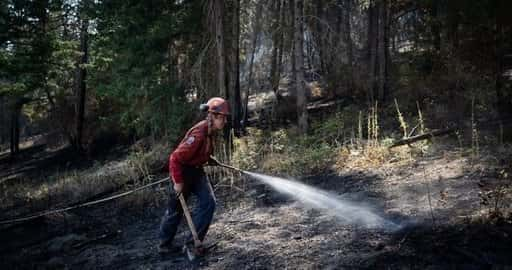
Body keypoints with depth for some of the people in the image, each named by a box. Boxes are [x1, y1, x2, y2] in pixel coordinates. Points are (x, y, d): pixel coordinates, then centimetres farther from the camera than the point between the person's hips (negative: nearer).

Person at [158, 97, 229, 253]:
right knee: (176, 210, 5)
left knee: (208, 202, 0)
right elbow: (176, 158, -29)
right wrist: (178, 182, -24)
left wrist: (210, 160, 5)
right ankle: (164, 244, 19)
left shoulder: (210, 131, -4)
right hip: (183, 171, -8)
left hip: (196, 170, 8)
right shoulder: (198, 134, -31)